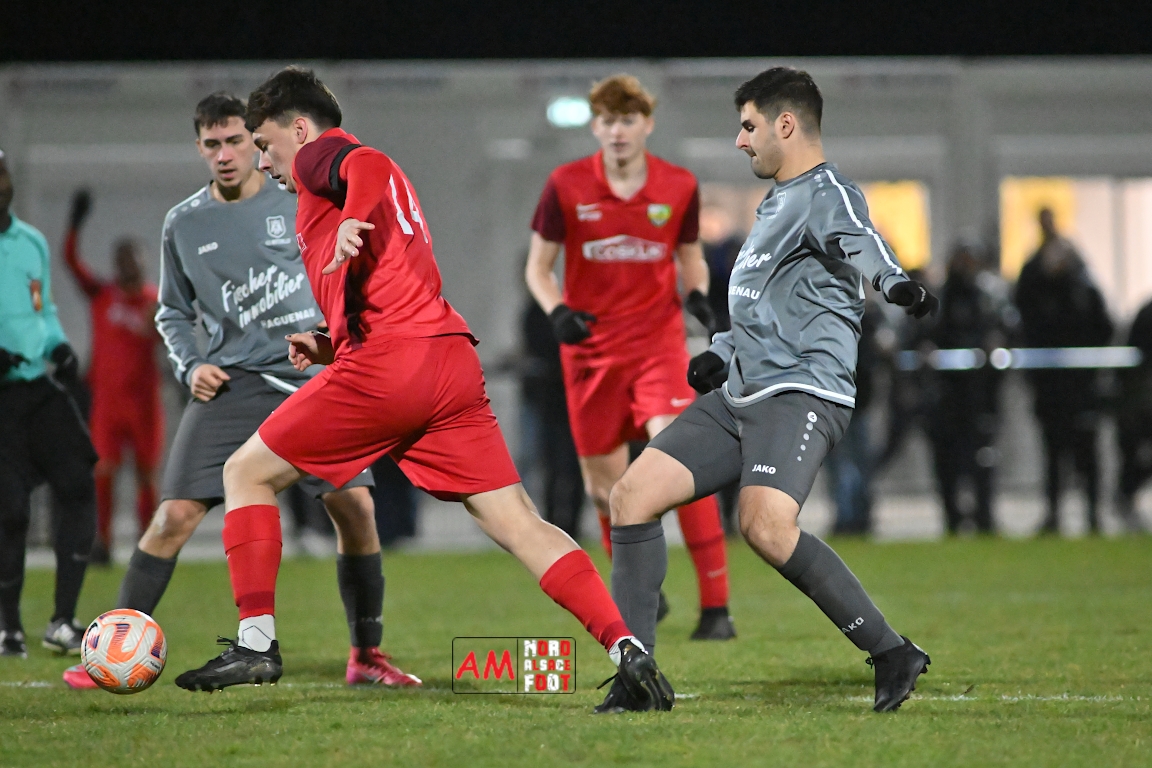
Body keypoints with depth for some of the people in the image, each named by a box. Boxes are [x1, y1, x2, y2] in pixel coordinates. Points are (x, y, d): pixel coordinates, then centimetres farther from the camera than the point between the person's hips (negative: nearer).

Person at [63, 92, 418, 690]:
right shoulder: (182, 225, 7)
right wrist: (190, 366, 1)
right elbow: (173, 313, 17)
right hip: (230, 386, 0)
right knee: (175, 515, -11)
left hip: (310, 379, 0)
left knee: (355, 507, -9)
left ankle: (366, 656, 8)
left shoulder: (300, 204, 1)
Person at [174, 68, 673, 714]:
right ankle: (627, 649, -17)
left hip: (386, 366, -8)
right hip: (455, 363, 8)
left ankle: (256, 644, 5)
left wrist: (352, 220, -34)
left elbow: (368, 167, -18)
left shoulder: (319, 156, 7)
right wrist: (334, 348, 28)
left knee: (247, 473, 9)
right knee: (518, 523, 0)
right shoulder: (387, 182, 33)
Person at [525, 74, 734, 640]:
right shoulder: (566, 186, -3)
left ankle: (715, 606, -17)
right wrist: (556, 312, -15)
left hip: (658, 342, -1)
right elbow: (538, 266, 5)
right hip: (590, 348, 1)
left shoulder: (679, 187, -1)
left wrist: (697, 294, -7)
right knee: (604, 484, 6)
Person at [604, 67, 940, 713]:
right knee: (634, 494, 0)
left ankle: (892, 654, -20)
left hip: (803, 392, -10)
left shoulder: (826, 193, -6)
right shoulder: (776, 203, 25)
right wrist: (723, 354, 23)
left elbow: (859, 241, -31)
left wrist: (895, 280, -52)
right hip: (741, 395, 10)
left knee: (766, 525, -31)